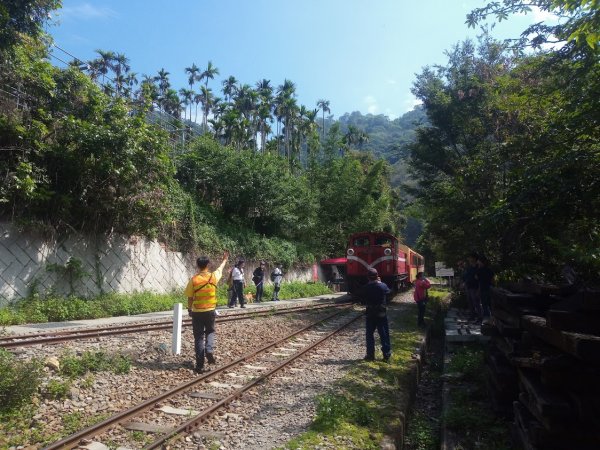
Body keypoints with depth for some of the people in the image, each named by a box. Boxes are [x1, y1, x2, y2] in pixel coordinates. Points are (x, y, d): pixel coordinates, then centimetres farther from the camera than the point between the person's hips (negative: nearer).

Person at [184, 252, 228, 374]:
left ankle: (200, 365, 8)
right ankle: (209, 350, -4)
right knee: (210, 332, 22)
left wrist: (189, 309, 12)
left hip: (197, 312, -1)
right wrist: (224, 260, 35)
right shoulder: (213, 277, -6)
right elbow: (220, 269, 16)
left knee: (199, 337, 7)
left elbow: (190, 298, -4)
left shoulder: (193, 279, -10)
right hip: (210, 311, 1)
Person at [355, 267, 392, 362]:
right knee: (384, 334, 8)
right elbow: (388, 291, 12)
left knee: (370, 334, 10)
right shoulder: (383, 286, -8)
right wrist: (379, 282, 15)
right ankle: (387, 355, 11)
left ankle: (370, 355, 13)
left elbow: (358, 294, 1)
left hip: (370, 314, 0)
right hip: (382, 314, 1)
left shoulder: (365, 288, -11)